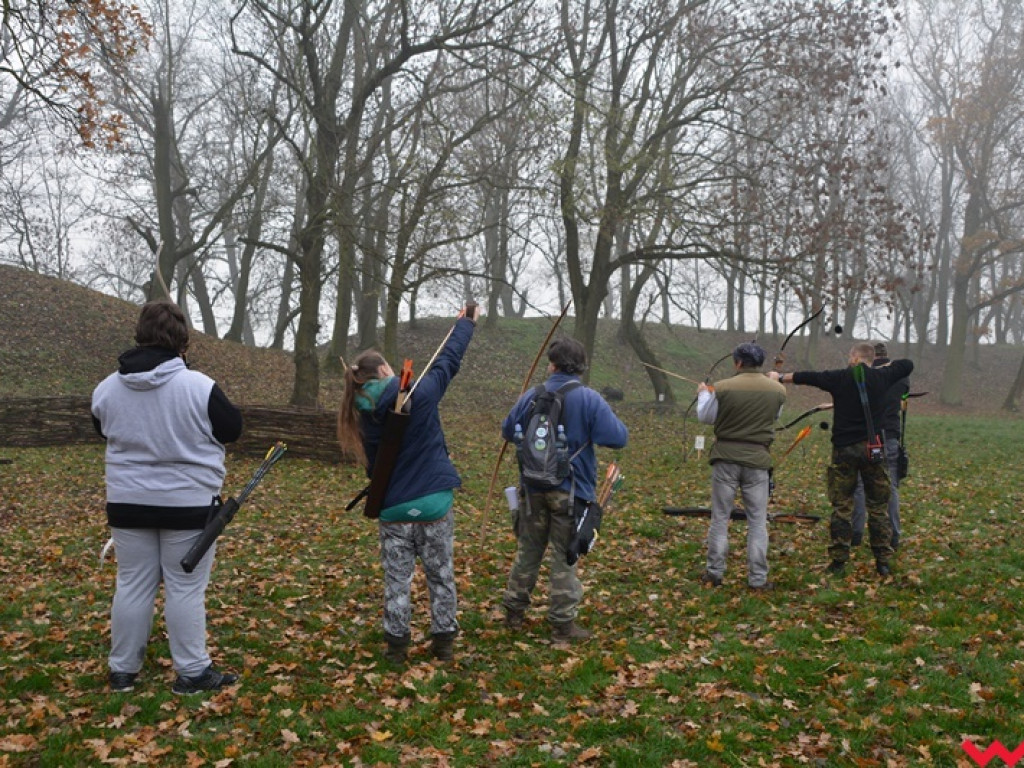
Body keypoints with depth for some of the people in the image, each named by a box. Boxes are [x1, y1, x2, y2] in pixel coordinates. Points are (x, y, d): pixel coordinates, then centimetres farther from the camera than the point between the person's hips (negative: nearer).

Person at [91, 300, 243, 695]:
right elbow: (232, 429, -5)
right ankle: (192, 672, 13)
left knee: (133, 585, 14)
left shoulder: (107, 388, -2)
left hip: (128, 502, 4)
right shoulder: (198, 386, -17)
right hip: (188, 504, -4)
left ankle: (122, 670, 24)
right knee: (185, 589, 5)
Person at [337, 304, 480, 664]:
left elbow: (373, 465, 8)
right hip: (433, 505, -2)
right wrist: (466, 324, 15)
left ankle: (396, 645, 18)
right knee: (441, 577, 12)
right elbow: (447, 361, 1)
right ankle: (444, 643, 21)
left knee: (397, 580, 12)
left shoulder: (365, 415, -1)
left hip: (393, 510, 2)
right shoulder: (419, 394, -12)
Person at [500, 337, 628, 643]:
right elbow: (618, 438, -17)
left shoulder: (531, 397, -1)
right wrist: (611, 419, 4)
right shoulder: (590, 400, -13)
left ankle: (514, 610, 27)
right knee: (564, 557, 5)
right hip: (571, 491, -3)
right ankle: (562, 623, 11)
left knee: (528, 550, 17)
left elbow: (507, 431, 11)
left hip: (534, 488, 3)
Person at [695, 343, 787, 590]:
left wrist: (703, 394, 22)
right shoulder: (778, 390, -2)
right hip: (758, 459, 1)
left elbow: (705, 417, 3)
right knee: (758, 521, 9)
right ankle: (758, 578, 10)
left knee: (720, 517, 10)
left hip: (726, 458, -1)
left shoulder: (722, 388, -10)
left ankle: (714, 572, 16)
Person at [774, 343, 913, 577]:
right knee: (878, 507, 8)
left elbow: (807, 377, 3)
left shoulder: (840, 378, -5)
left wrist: (780, 377, 17)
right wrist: (887, 364, 33)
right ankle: (883, 561, 12)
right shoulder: (881, 377, 3)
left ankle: (838, 561, 4)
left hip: (844, 450, -2)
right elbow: (907, 365, 20)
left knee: (842, 507, 3)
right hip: (873, 449, 2)